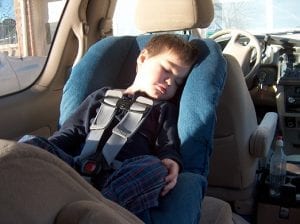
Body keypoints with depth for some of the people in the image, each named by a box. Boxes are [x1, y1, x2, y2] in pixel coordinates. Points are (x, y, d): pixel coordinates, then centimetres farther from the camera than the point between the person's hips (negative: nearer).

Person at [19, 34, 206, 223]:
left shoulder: (165, 110, 27)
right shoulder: (103, 96, 27)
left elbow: (169, 145, 10)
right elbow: (69, 134, 20)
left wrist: (170, 162, -14)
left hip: (127, 176, -1)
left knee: (153, 167, -35)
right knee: (31, 143, -22)